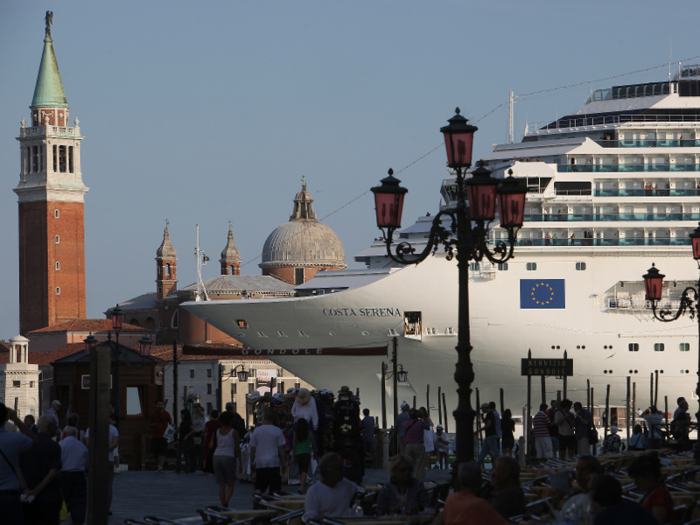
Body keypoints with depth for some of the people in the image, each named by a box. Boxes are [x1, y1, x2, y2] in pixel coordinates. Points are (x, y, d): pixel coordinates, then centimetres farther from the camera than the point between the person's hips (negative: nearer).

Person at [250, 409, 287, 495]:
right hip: (274, 463, -2)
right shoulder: (277, 431, -3)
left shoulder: (256, 431, 3)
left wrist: (252, 463, 18)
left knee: (258, 488, 3)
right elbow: (282, 449, -2)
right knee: (275, 489, 0)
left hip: (260, 463, 2)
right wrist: (284, 464, 5)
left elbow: (252, 449, 8)